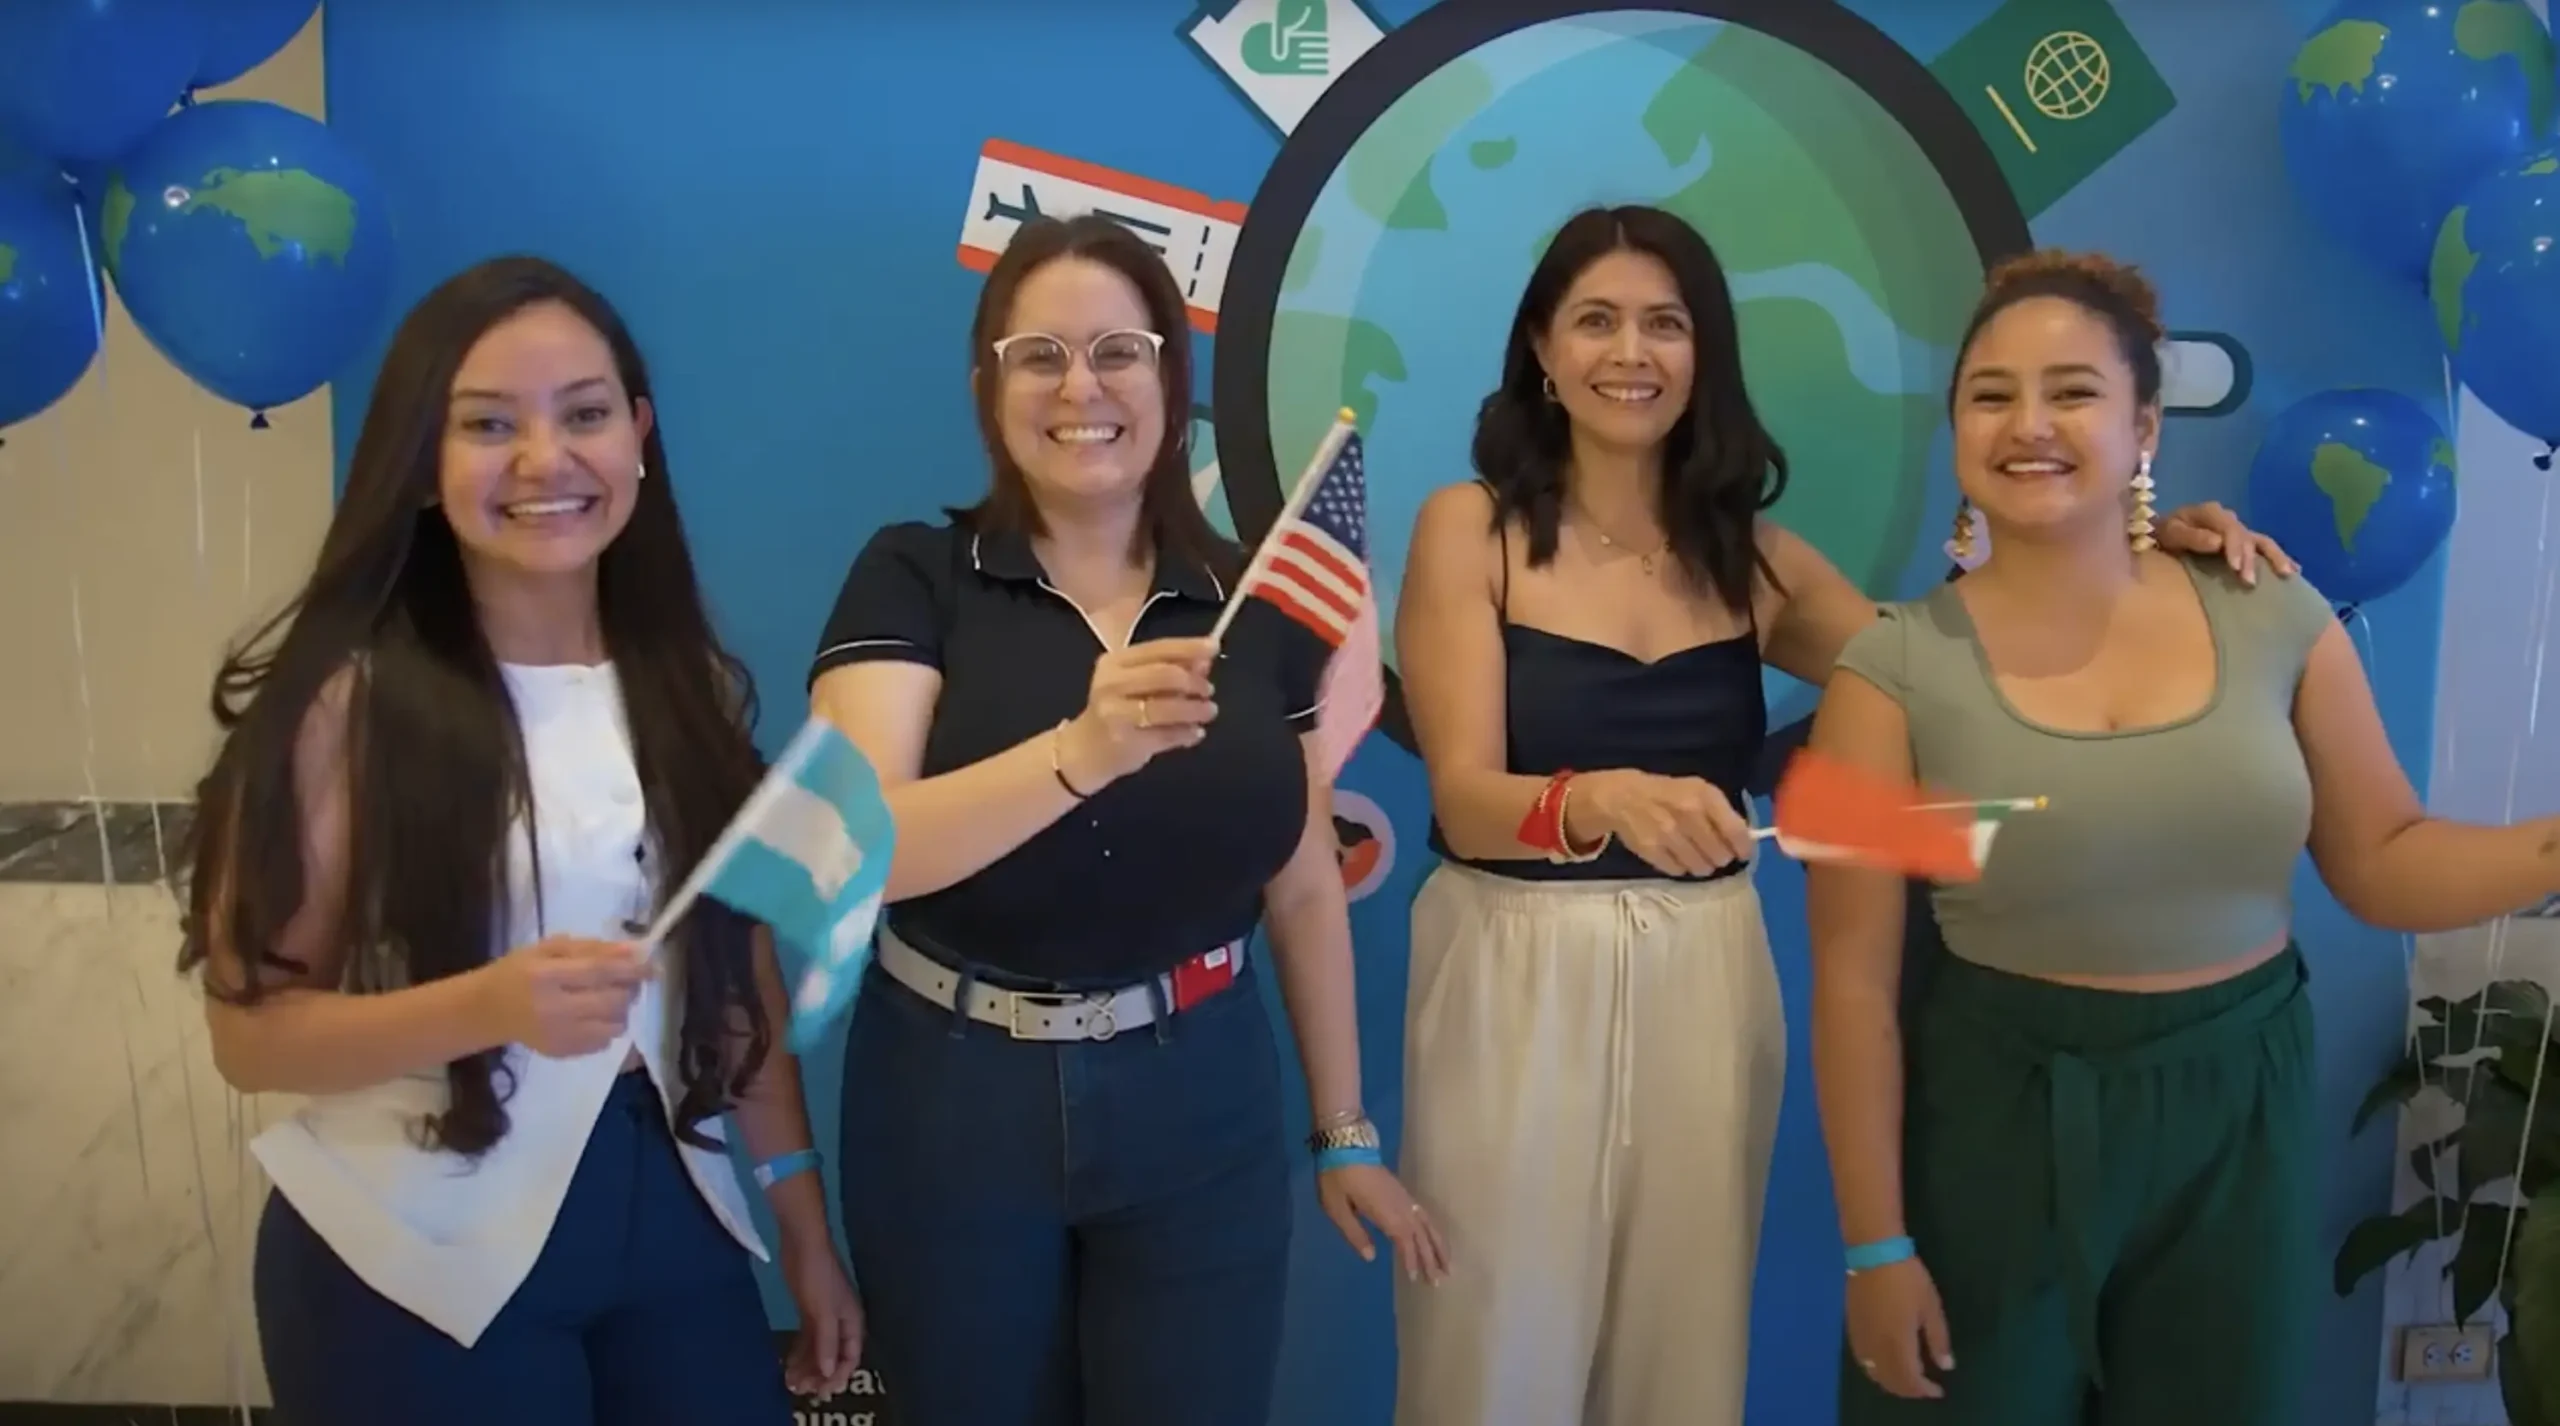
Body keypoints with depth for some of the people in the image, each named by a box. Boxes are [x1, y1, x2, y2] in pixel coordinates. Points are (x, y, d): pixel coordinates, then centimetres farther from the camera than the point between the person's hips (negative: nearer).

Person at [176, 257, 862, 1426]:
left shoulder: (687, 681, 1)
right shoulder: (347, 700, -13)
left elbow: (741, 968, 5)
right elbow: (252, 1031, -13)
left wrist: (804, 1222, 7)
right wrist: (492, 1004, -29)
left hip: (670, 1222, 4)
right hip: (416, 1268, -4)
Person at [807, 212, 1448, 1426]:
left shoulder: (1256, 605, 0)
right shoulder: (914, 580, -7)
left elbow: (1305, 885, 6)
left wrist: (1344, 1129, 10)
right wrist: (1081, 753, -37)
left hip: (1199, 1112, 2)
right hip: (953, 1112, -1)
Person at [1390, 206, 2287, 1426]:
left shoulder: (1752, 557, 6)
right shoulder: (1470, 526, -5)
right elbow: (1467, 800, -15)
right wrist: (1604, 800, -35)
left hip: (1705, 987, 4)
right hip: (1517, 980, -3)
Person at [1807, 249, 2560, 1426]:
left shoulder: (2275, 620, -4)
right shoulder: (1898, 667, -12)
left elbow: (2384, 863, 6)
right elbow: (1855, 975, -12)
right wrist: (1875, 1242, -10)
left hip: (2238, 1118, 3)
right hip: (2000, 1123, -2)